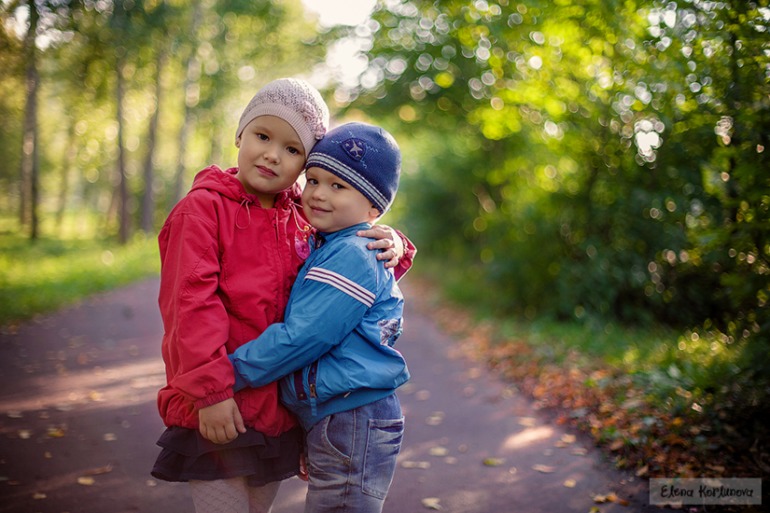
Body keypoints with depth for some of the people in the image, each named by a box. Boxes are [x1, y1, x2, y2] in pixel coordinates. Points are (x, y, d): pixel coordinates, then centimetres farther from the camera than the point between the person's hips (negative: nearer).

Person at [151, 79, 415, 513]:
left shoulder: (302, 221, 7)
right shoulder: (204, 207, -9)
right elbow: (192, 302, -16)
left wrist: (391, 247, -5)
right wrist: (212, 391, -20)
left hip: (279, 409, 6)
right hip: (216, 412, -6)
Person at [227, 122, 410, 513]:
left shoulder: (351, 257, -17)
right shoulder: (327, 250, 14)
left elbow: (300, 338, -21)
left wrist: (227, 374, -13)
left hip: (353, 426, -10)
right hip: (330, 422, 10)